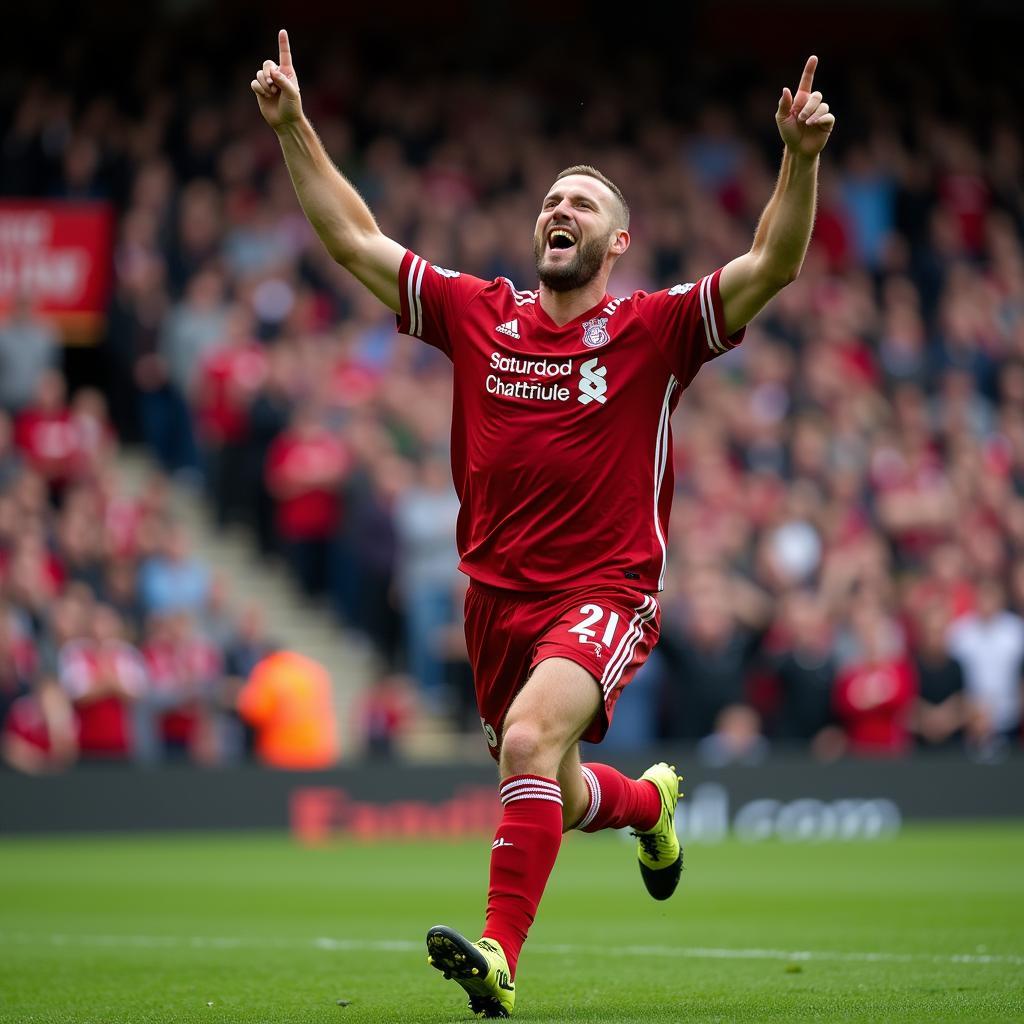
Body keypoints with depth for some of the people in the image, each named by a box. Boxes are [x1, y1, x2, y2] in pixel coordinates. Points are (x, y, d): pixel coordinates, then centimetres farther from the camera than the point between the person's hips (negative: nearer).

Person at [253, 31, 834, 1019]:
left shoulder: (656, 329, -2)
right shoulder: (478, 314, 6)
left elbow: (771, 265, -12)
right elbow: (353, 240, 9)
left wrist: (801, 157, -26)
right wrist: (292, 126, 3)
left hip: (605, 593, -5)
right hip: (496, 595, 5)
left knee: (529, 742, -30)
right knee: (556, 799, 17)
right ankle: (652, 801, 52)